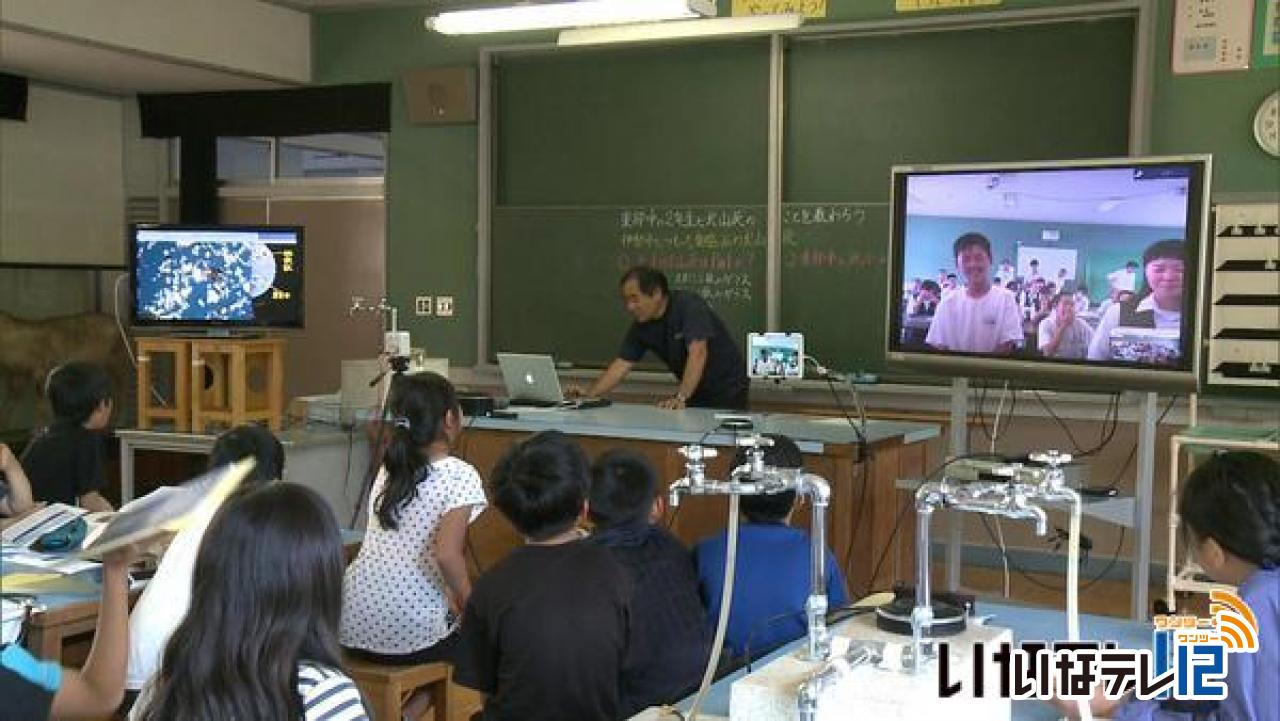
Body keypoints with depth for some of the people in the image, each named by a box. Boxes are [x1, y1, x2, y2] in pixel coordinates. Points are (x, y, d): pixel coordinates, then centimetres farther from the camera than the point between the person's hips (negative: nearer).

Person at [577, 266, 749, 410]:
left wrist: (680, 398, -42)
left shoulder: (689, 305, -24)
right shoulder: (642, 326, -3)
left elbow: (698, 353, -34)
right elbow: (622, 364, -1)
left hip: (727, 390, -6)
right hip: (695, 392, 6)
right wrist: (589, 395, -14)